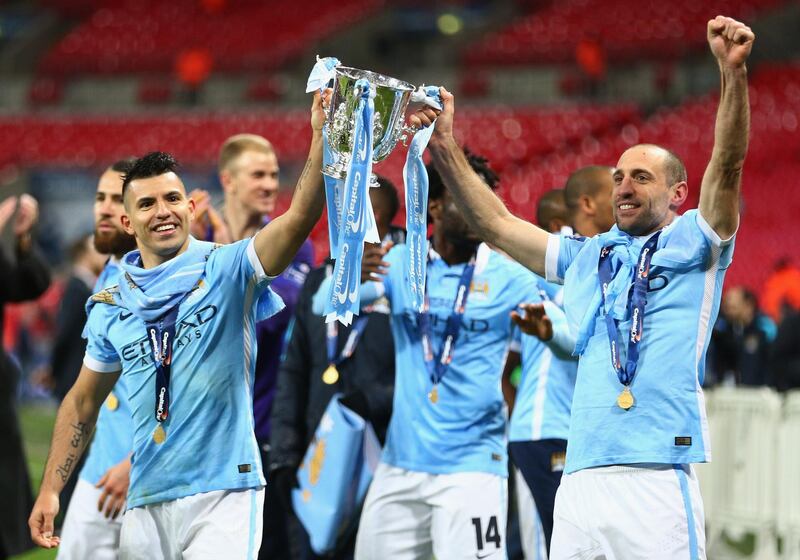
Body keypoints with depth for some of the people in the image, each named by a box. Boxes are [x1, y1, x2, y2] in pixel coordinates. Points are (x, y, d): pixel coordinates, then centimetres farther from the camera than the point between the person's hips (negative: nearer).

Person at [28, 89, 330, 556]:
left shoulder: (227, 270, -2)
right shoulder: (111, 307, 10)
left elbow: (299, 217, -19)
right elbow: (83, 402, 18)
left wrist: (321, 139, -33)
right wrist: (50, 491, 12)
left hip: (224, 493, -4)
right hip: (146, 502, 4)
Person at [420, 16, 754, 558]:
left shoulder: (691, 244, 8)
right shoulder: (588, 258, 23)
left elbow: (727, 166, -6)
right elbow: (499, 225, 26)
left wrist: (733, 71, -20)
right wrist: (447, 151, 19)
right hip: (580, 479, 5)